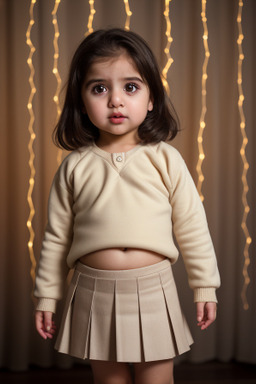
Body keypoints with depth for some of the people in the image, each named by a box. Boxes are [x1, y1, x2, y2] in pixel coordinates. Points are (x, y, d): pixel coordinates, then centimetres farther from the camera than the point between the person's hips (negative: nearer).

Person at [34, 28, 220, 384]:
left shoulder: (165, 159, -4)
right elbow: (56, 237, 6)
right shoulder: (74, 166, 0)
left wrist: (205, 286, 3)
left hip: (152, 288, -1)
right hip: (94, 290, 1)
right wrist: (46, 297, 9)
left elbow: (193, 228, 1)